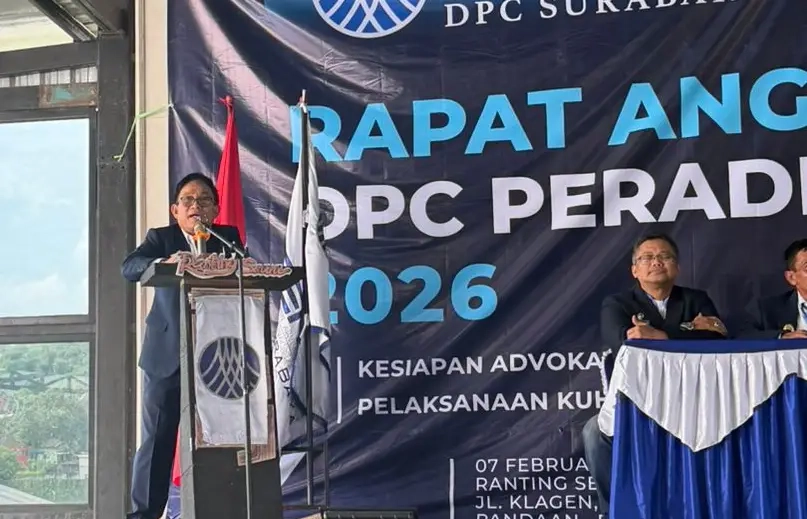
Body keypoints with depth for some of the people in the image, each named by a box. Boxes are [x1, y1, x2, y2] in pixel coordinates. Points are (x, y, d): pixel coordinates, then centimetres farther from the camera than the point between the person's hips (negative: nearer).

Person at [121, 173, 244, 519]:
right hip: (167, 356, -2)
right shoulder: (161, 238, 4)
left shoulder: (228, 237, 10)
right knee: (158, 439, 1)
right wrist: (165, 263, -35)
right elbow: (129, 267, -14)